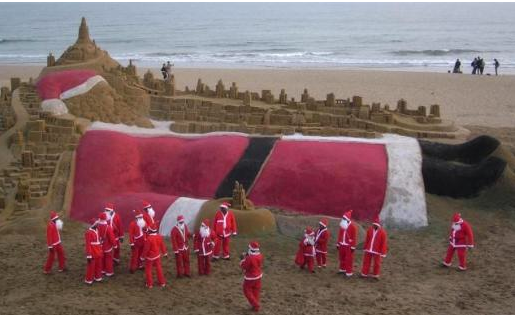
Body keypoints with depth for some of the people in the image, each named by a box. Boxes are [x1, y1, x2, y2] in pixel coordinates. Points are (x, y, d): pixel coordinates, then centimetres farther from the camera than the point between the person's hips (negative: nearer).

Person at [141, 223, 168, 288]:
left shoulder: (148, 239, -28)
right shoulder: (159, 237, -9)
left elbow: (146, 249, -21)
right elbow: (162, 246, 4)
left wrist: (142, 257, -8)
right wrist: (164, 253, 19)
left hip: (150, 257, -6)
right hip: (157, 255, 6)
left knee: (148, 270, 11)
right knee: (158, 268, 18)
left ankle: (150, 284, 18)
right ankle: (162, 282, 26)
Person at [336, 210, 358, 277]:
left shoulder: (353, 226, -14)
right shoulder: (342, 225, 8)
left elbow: (354, 237, -14)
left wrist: (353, 246, -15)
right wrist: (338, 243, 14)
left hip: (349, 246, -7)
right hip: (342, 245, 7)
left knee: (349, 259, -2)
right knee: (342, 257, 16)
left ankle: (349, 272, 3)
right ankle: (342, 269, 33)